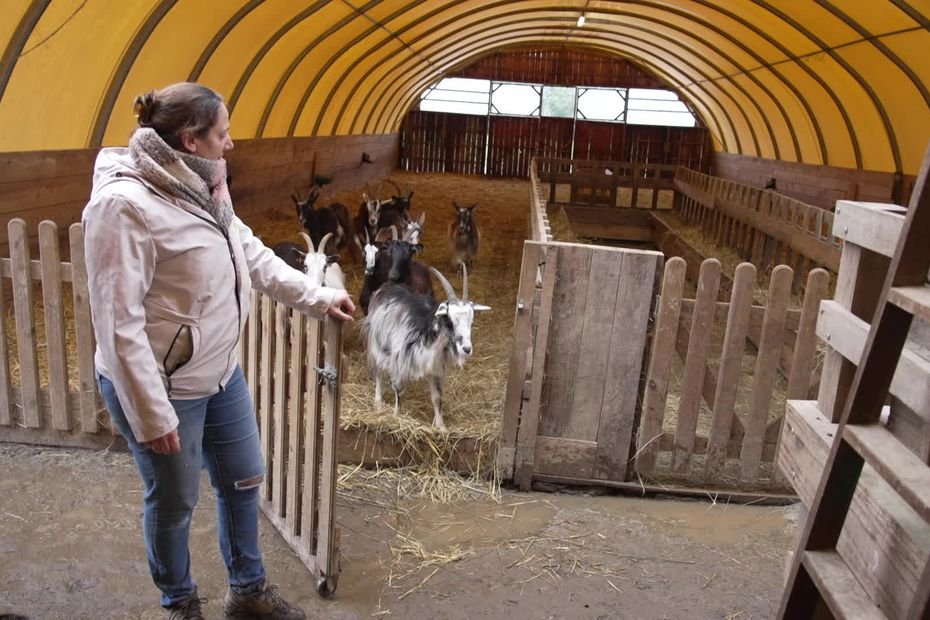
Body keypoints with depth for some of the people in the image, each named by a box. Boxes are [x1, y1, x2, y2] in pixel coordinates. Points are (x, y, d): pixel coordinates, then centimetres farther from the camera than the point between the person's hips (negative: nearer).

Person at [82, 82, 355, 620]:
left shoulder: (201, 188, 3)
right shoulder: (124, 202, -23)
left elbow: (250, 252, 15)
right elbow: (118, 321, -24)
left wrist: (316, 296, 13)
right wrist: (151, 412, -23)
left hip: (221, 372, 8)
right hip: (164, 387, -8)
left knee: (245, 478, 19)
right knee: (175, 502, 13)